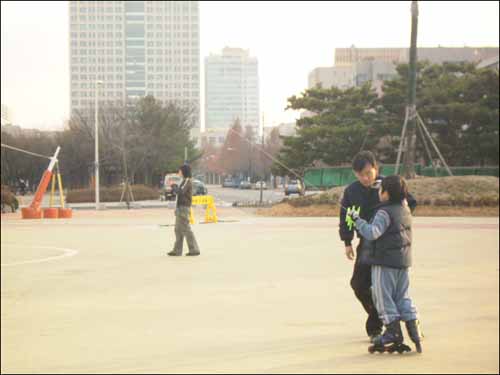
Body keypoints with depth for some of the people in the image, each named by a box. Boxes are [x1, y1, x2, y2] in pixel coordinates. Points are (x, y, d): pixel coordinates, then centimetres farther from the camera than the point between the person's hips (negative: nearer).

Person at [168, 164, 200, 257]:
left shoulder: (187, 181, -12)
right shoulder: (184, 181, 18)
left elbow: (180, 192, -24)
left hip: (184, 208, -10)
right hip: (180, 208, 10)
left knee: (185, 228, -9)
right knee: (178, 229, 9)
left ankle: (194, 249, -6)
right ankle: (177, 250, 11)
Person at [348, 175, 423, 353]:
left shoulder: (385, 212, -17)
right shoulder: (405, 209, 8)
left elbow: (372, 232, -28)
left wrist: (357, 220, -21)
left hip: (384, 261, -8)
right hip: (403, 260, 8)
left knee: (383, 297, 1)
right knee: (402, 297, 13)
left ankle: (393, 333, -1)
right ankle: (414, 332, 9)